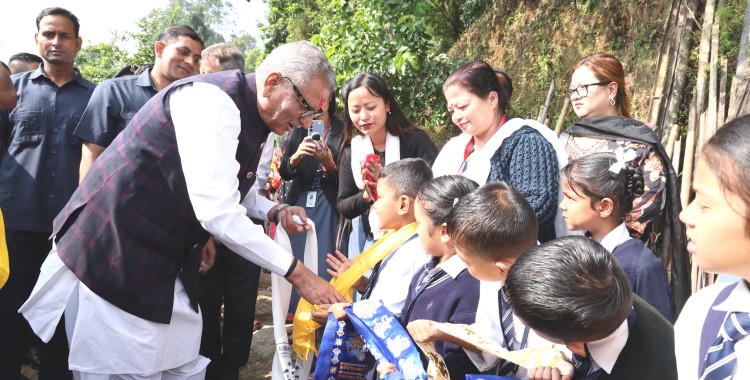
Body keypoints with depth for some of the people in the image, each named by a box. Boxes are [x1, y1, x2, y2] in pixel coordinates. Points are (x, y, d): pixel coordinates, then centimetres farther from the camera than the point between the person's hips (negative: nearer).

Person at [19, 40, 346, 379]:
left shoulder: (249, 115, 7)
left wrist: (274, 212, 1)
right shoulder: (212, 101, -22)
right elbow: (217, 214, -28)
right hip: (114, 260, -9)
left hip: (166, 264, 9)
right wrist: (297, 273, -21)